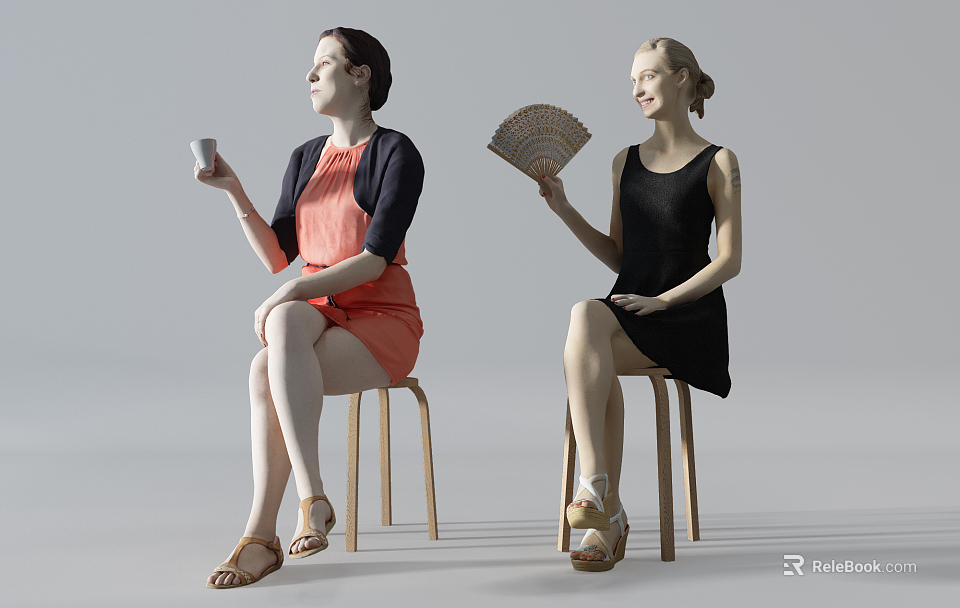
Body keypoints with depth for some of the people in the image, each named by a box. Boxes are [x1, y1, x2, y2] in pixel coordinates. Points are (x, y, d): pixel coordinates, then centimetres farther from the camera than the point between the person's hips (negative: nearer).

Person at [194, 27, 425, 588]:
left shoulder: (396, 153, -5)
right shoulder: (306, 159, 15)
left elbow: (376, 259, -15)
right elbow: (278, 256, 8)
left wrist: (298, 289, -24)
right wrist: (235, 192, -3)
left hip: (382, 322, -5)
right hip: (317, 316, 5)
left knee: (265, 374, -30)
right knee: (285, 321, -33)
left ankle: (260, 535, -25)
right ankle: (312, 499, -35)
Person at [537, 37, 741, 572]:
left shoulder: (718, 162, 5)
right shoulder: (626, 162, 19)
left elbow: (729, 261, -2)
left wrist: (660, 301, -13)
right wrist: (564, 211, 8)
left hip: (688, 317, -4)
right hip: (626, 314, 4)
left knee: (587, 317, -32)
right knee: (587, 317, -34)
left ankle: (599, 497, -30)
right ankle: (606, 511, -37)